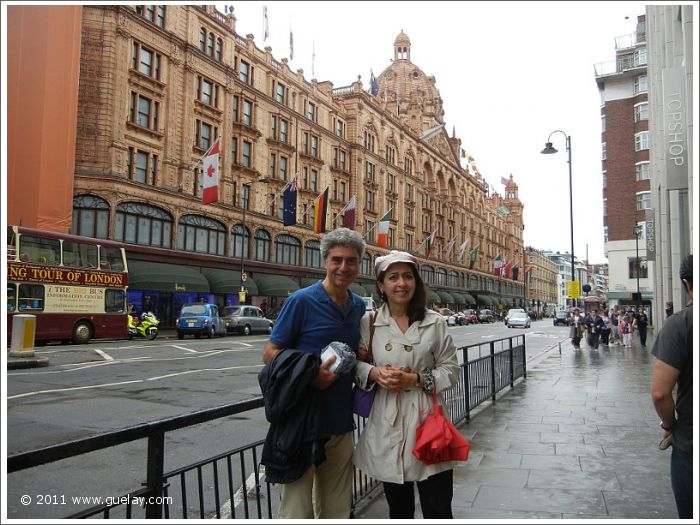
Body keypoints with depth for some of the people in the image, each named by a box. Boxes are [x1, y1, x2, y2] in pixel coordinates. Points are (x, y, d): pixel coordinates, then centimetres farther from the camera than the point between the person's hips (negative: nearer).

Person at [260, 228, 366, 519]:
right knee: (297, 509, 5)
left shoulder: (359, 306, 7)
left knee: (337, 510, 18)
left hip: (341, 422, 6)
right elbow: (270, 353, -9)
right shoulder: (302, 301, -11)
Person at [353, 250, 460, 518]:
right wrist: (375, 373, -13)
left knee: (438, 510, 3)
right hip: (388, 423, 1)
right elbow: (355, 365, 8)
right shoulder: (369, 323, 0)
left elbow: (451, 368, 1)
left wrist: (416, 379, -14)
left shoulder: (435, 322, -1)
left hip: (426, 418, -1)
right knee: (398, 508, 17)